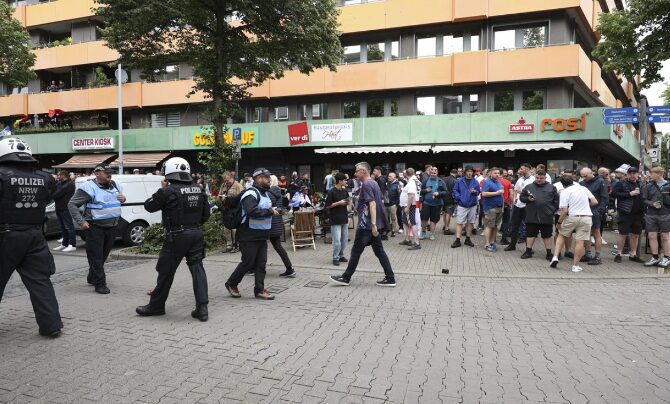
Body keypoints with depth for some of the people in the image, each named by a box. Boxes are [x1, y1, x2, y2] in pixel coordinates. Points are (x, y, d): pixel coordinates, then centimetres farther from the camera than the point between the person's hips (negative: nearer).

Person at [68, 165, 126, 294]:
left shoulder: (115, 185, 10)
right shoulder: (89, 187, -11)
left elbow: (121, 197, 29)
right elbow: (72, 204, -10)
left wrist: (123, 199, 3)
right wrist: (81, 222, -16)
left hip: (112, 226, 7)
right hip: (95, 227, -7)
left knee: (104, 254, 17)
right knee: (96, 256, -4)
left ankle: (92, 277, 34)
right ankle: (100, 284, 2)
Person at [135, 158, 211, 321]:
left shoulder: (169, 191, -14)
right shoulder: (199, 190, 5)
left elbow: (149, 206, -2)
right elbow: (206, 213, 12)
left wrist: (162, 190, 7)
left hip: (176, 236, -5)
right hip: (196, 234, 5)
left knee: (166, 271, 9)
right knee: (197, 268, 6)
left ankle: (156, 306, 25)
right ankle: (202, 308, 2)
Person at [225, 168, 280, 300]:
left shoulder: (265, 193, 16)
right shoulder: (251, 193, -16)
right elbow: (251, 211, -33)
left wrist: (274, 210, 12)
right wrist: (270, 211, -25)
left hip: (262, 236, 9)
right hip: (250, 236, -9)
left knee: (261, 263, 7)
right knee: (248, 263, 0)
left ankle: (259, 289, 15)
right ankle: (231, 284, 20)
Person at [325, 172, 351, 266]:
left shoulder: (344, 191, 9)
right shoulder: (331, 192, -11)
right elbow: (328, 205, -10)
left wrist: (348, 202, -2)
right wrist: (338, 203, -18)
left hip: (344, 219, 7)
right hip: (335, 220, -7)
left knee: (344, 239, 12)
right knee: (337, 240, -6)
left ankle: (341, 255, 26)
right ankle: (335, 258, 6)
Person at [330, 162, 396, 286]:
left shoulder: (366, 184, -14)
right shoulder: (374, 183, 14)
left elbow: (372, 204, -23)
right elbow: (381, 201, 21)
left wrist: (373, 224, -26)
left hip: (366, 225, -9)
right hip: (374, 224, 9)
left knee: (356, 251, 1)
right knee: (379, 251, 9)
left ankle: (346, 278, 11)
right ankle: (390, 278, 9)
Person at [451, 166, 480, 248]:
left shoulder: (475, 182, 5)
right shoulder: (460, 181, 0)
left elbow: (478, 192, 9)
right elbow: (455, 190, 1)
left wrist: (475, 192, -13)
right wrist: (459, 198, -12)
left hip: (472, 205, 2)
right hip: (462, 205, -2)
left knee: (470, 223, 10)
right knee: (459, 222, -4)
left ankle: (468, 239, 22)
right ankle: (457, 240, -1)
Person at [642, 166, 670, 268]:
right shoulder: (649, 186, 6)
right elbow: (644, 200, 4)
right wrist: (652, 204, -12)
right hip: (651, 215, 3)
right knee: (652, 236, 4)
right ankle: (655, 257, 14)